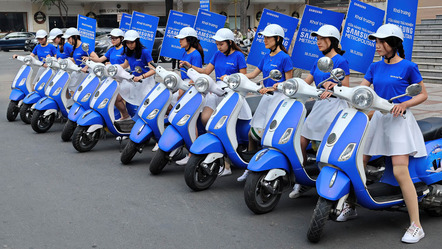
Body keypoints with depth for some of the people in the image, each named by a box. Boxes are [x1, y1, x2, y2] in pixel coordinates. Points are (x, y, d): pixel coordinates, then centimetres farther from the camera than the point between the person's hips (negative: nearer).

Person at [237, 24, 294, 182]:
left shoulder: (284, 58, -8)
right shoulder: (266, 58, 14)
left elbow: (289, 82, -10)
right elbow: (252, 75, 17)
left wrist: (272, 88, -21)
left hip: (279, 97, -8)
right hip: (266, 98, 8)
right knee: (252, 133, 6)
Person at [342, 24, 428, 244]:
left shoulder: (408, 67, -6)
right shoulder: (375, 67, 10)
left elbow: (423, 94, -1)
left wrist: (404, 104, -18)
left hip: (399, 121, -6)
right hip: (378, 119, 6)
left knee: (400, 172, -16)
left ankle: (416, 226, -9)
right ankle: (351, 205, 25)